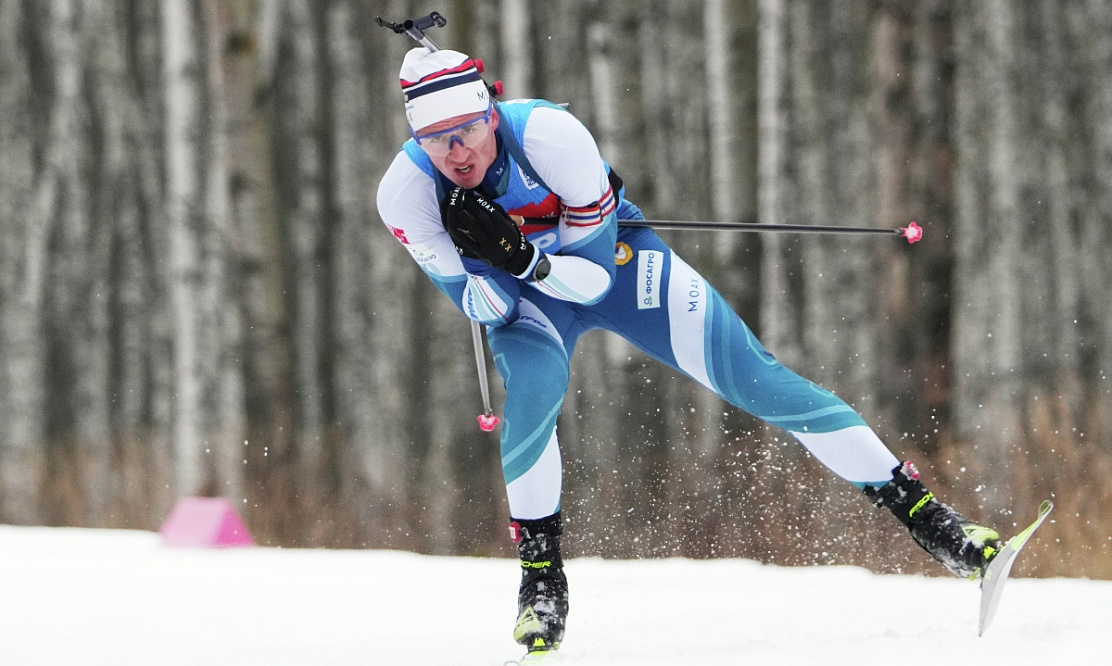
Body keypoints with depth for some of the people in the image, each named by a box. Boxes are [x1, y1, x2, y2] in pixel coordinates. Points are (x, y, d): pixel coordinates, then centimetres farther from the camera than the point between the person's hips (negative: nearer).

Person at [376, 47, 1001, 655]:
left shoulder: (549, 134, -35)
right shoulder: (406, 194, -27)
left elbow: (595, 278, -26)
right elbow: (488, 308, -21)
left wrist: (522, 256, -43)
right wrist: (497, 264, -42)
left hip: (611, 256, -1)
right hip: (522, 294, 1)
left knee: (753, 377, -9)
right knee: (533, 387, -31)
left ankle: (922, 511, -3)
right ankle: (542, 578, -13)